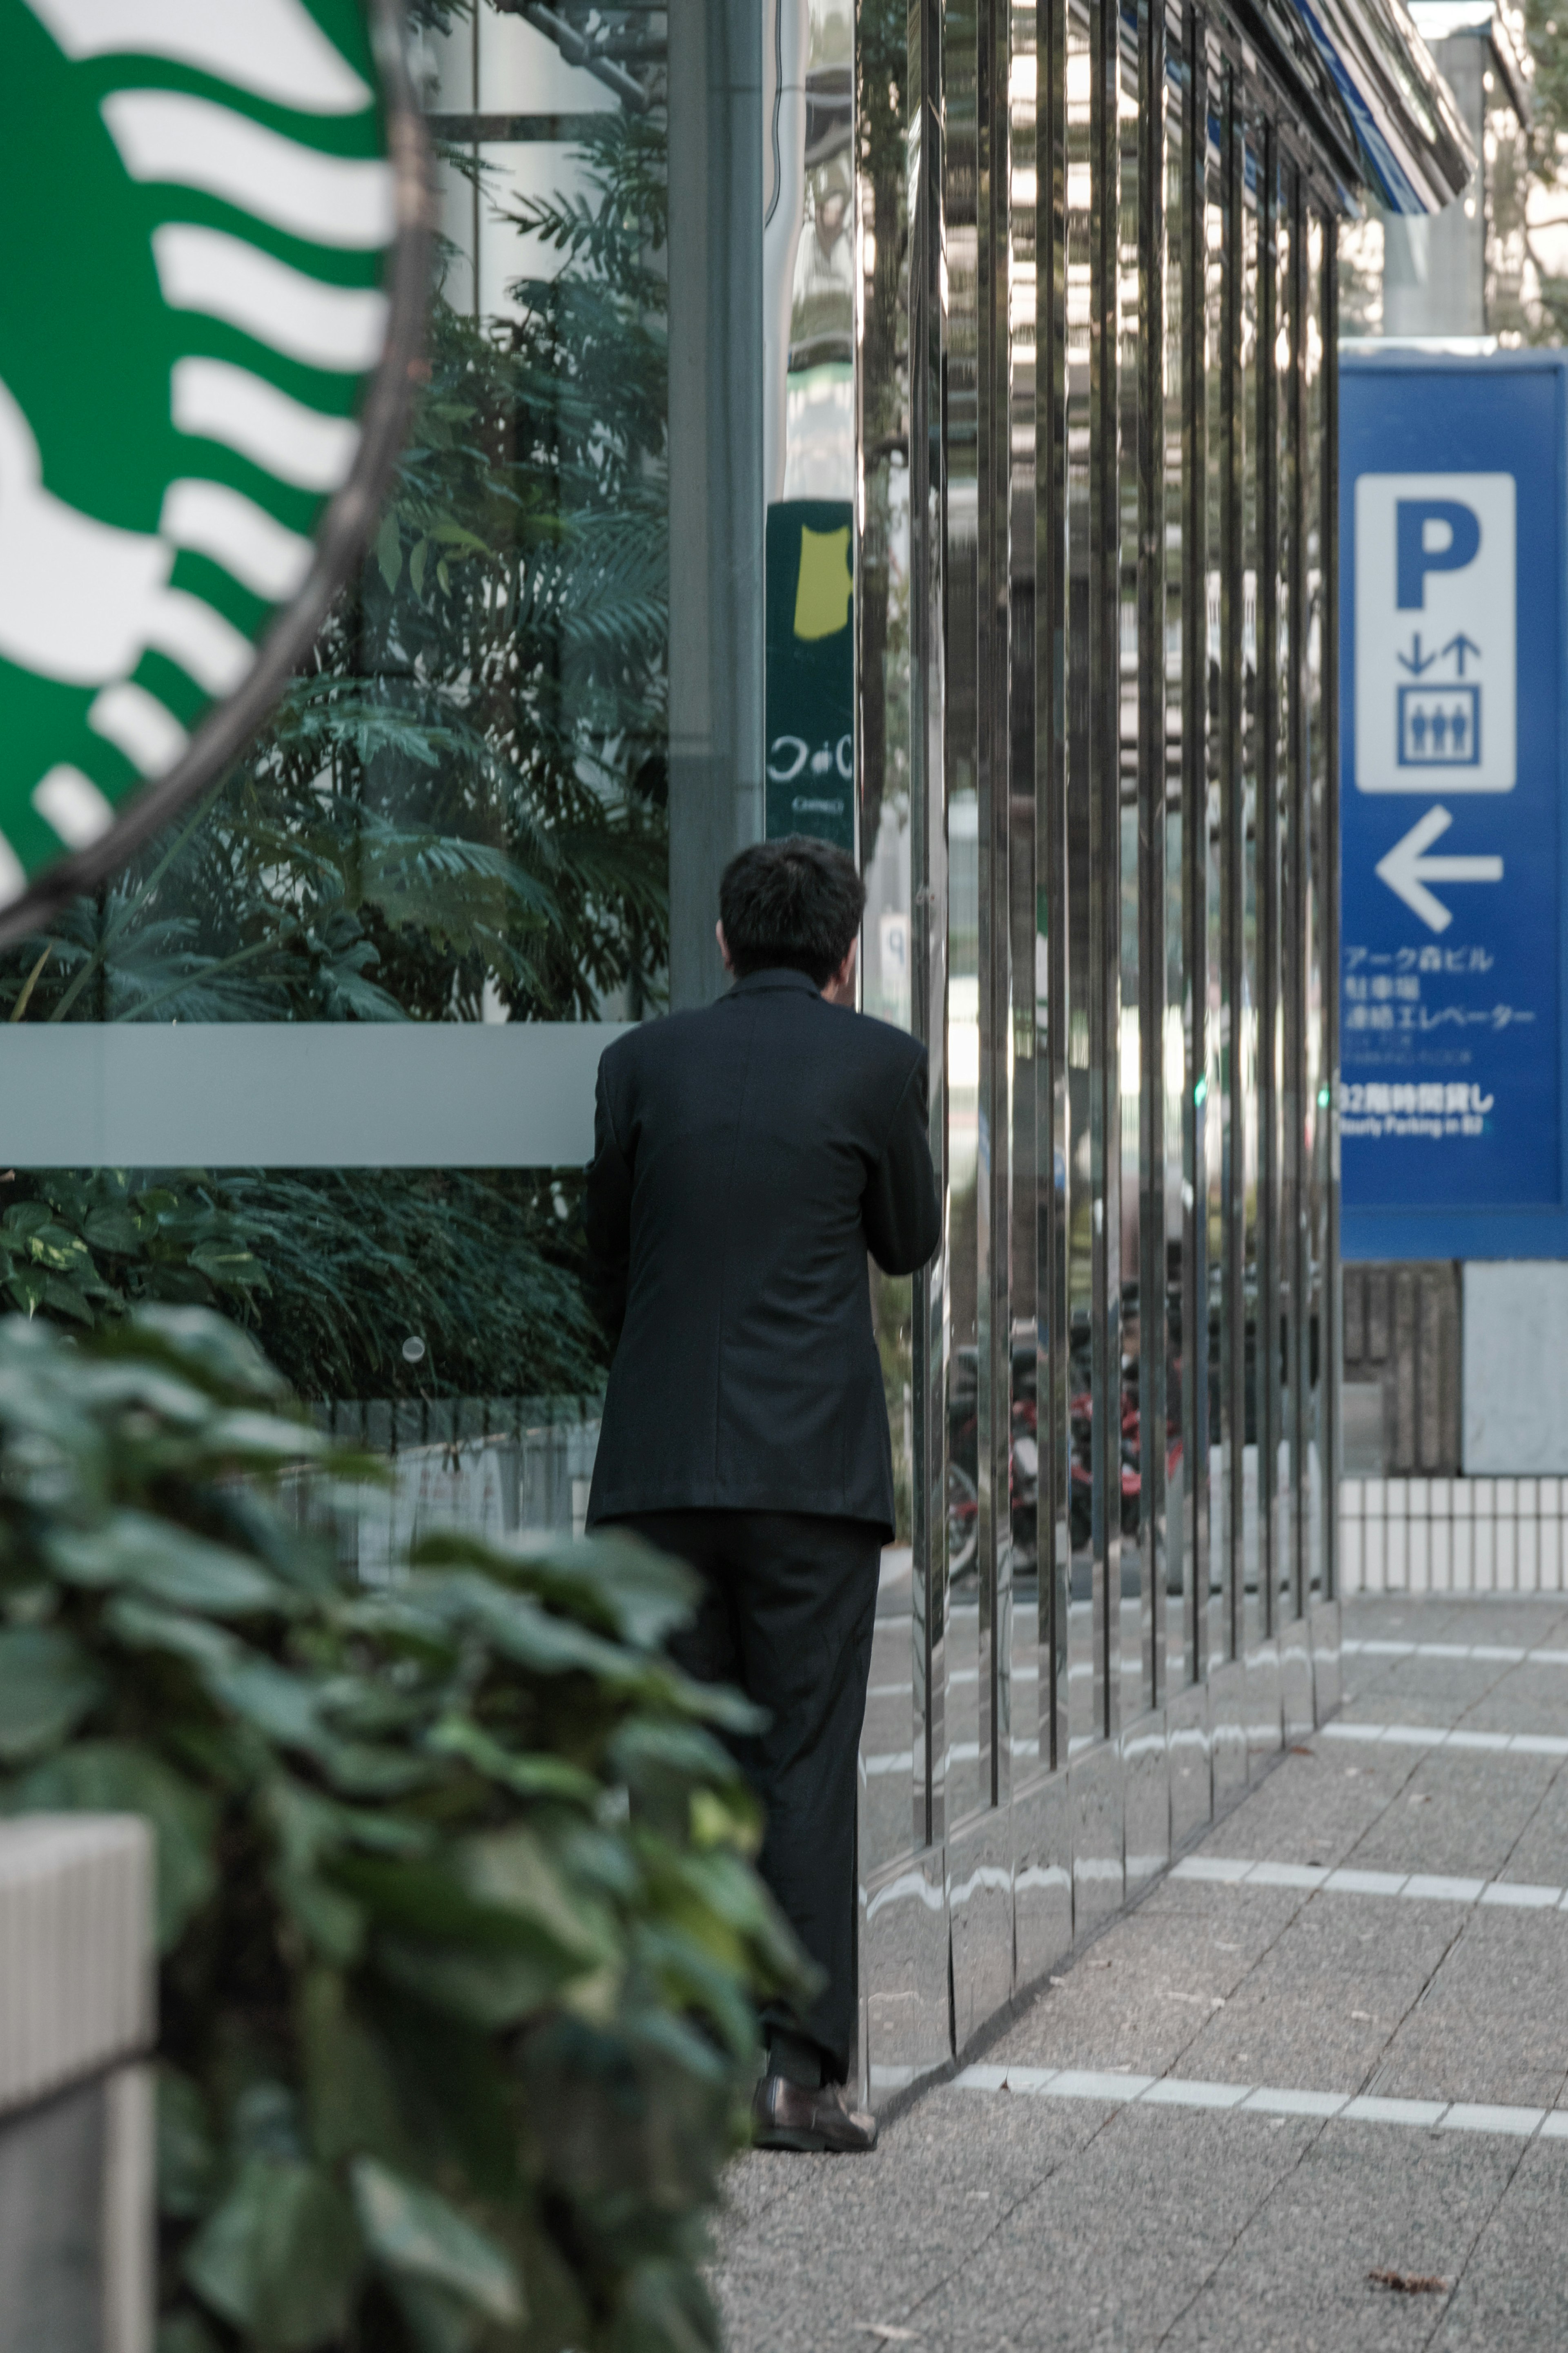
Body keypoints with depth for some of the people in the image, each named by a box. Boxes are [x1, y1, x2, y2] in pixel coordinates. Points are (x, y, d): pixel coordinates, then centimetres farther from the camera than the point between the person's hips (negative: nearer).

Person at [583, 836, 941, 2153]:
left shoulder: (644, 1063, 7)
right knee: (805, 1766, 0)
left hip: (657, 1465, 3)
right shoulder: (877, 1063, -1)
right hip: (811, 1465, -3)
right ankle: (797, 2071, -3)